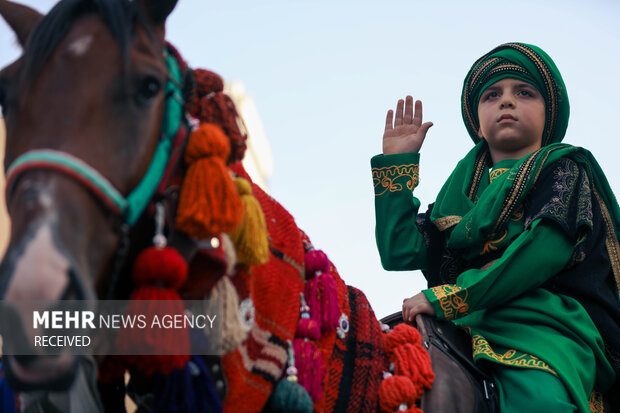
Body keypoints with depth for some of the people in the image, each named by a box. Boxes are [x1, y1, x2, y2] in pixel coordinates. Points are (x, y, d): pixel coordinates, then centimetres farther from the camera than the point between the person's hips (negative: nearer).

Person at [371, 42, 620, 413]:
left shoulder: (566, 165, 12)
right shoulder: (462, 190, 27)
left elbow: (547, 248, -8)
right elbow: (400, 254, 17)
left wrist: (445, 298, -14)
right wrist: (396, 163, 20)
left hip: (545, 320, -5)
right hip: (464, 328, 6)